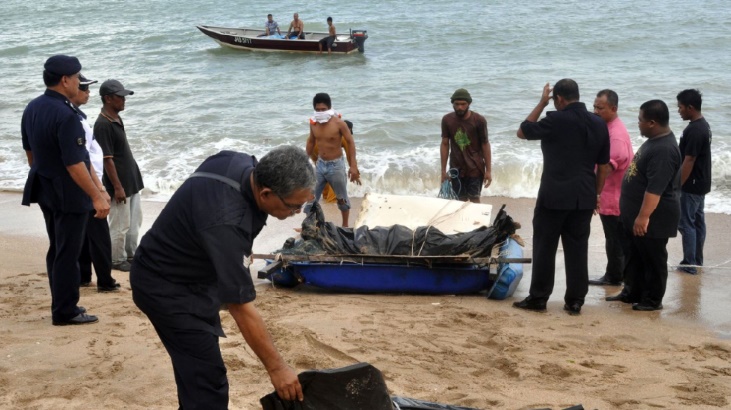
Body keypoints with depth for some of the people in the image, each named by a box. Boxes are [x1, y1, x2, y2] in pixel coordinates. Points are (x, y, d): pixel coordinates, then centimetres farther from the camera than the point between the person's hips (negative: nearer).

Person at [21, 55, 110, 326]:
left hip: (43, 189, 9)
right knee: (68, 254, 1)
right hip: (68, 193, -9)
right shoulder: (66, 115, -24)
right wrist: (96, 197, -20)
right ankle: (65, 312, 9)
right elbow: (74, 164, -25)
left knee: (56, 249, 18)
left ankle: (62, 305, 28)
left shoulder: (32, 109, 4)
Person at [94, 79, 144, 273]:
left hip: (132, 181, 9)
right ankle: (117, 260, 15)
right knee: (120, 224, 2)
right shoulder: (103, 125, -21)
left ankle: (131, 254, 31)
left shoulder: (117, 118, 8)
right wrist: (117, 187, -20)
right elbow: (107, 159, -21)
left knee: (135, 221, 19)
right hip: (120, 184, -9)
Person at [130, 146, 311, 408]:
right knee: (207, 382, -13)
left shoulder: (243, 165, -12)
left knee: (195, 370, 22)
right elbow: (241, 307, -33)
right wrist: (276, 367, -26)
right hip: (167, 287, -10)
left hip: (193, 276, 10)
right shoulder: (226, 223, -38)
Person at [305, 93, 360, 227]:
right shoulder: (313, 123, -4)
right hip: (319, 164, 4)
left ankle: (345, 226, 27)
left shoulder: (339, 123, -18)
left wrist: (353, 166, -15)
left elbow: (350, 142, -11)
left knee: (342, 198, 11)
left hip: (336, 165, -4)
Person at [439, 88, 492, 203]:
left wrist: (488, 170, -7)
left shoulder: (479, 120, -11)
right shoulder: (447, 120, -4)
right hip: (456, 168, 2)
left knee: (474, 200, -3)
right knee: (461, 201, 5)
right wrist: (443, 170, 0)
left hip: (475, 167, -2)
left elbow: (485, 145, -6)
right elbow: (445, 144, 2)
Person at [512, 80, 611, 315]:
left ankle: (538, 298, 9)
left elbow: (522, 132, 3)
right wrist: (596, 194, 20)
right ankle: (575, 301, 11)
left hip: (554, 196, -5)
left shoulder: (556, 120, -10)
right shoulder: (599, 124, 6)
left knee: (544, 247, 4)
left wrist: (541, 103, 7)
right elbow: (603, 166, 11)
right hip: (584, 198, 5)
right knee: (577, 250, 8)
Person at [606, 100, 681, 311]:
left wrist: (644, 216, -30)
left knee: (653, 259, 2)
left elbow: (655, 188, -30)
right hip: (636, 214, 10)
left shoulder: (664, 149, -25)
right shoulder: (655, 141, 9)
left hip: (653, 218, -10)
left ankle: (653, 300, 12)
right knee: (635, 257, 19)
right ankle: (632, 292, 30)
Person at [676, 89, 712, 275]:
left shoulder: (694, 131, -23)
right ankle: (697, 260, 24)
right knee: (698, 220, 15)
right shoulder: (703, 124, 9)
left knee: (686, 223, -3)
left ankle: (689, 264, 1)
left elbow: (689, 161, -23)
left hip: (692, 185, -10)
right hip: (701, 183, 10)